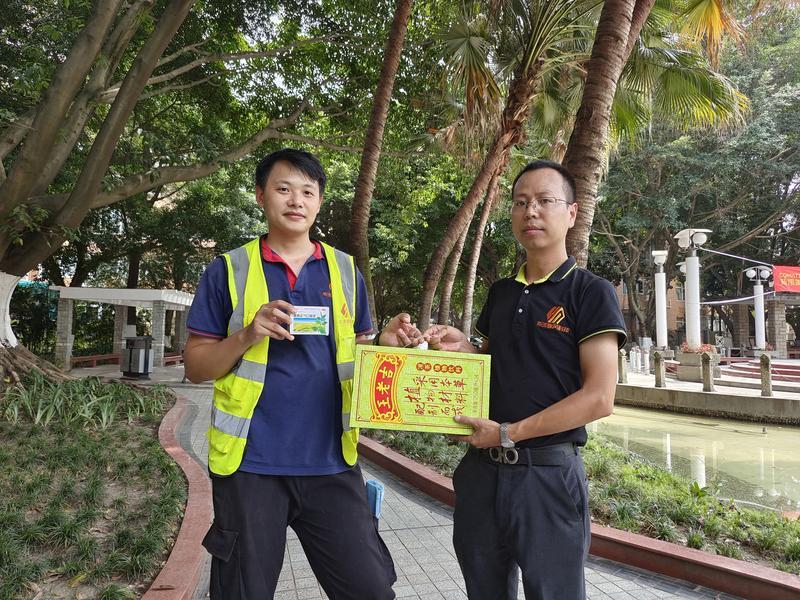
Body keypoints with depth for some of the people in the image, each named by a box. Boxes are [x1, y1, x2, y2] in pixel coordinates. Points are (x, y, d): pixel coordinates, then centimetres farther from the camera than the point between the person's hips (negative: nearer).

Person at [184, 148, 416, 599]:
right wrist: (248, 336, -17)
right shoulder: (229, 270, 0)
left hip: (331, 461, 2)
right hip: (251, 464, -1)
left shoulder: (346, 271, 7)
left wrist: (385, 343, -8)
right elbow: (196, 367, 1)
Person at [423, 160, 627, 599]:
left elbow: (598, 398, -14)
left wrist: (509, 433, -17)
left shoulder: (590, 292, -7)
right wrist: (463, 349, -2)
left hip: (549, 473, -5)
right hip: (482, 469, 6)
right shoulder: (501, 292, 10)